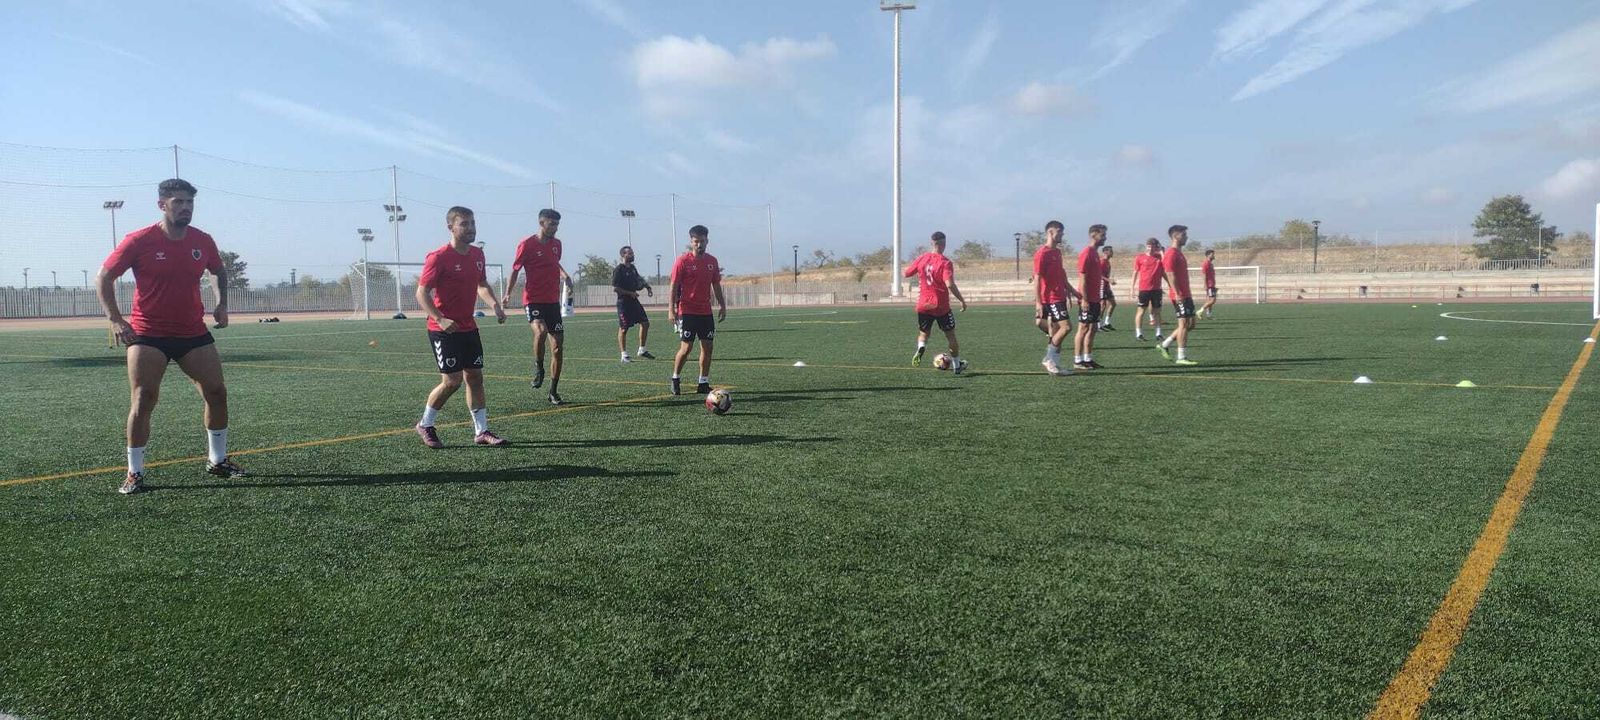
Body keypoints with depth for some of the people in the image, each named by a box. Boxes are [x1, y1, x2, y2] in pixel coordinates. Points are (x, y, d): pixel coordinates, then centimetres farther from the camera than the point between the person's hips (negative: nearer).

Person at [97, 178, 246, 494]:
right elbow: (104, 277, -3)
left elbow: (219, 272, 21)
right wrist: (115, 319, -12)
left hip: (193, 332, 4)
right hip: (147, 334, -4)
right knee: (143, 400, -6)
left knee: (217, 392, 4)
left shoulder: (203, 241, 1)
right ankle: (134, 473, 6)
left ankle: (217, 460, 21)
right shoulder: (140, 240, -10)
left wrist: (221, 305, 7)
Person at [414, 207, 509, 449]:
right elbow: (422, 293, -14)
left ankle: (481, 431, 14)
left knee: (475, 377, 7)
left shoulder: (477, 254, 7)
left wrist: (495, 305, 4)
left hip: (469, 327, 7)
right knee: (452, 381, -7)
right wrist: (440, 319, -28)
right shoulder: (438, 258, -15)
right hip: (444, 329, -7)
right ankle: (425, 425, 14)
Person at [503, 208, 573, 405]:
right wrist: (508, 293, -4)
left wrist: (564, 275, 15)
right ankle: (538, 368, -5)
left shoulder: (557, 243, 10)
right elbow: (515, 269, 1)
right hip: (533, 300, -5)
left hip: (553, 301, 5)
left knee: (557, 346, 2)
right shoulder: (527, 244, -6)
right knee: (540, 331, -32)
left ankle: (554, 392, 12)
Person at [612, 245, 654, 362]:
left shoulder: (633, 268, 12)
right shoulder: (618, 269, -13)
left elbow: (637, 281, 27)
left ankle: (642, 350, 18)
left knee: (645, 323, 6)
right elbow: (615, 288, -17)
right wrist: (630, 293, -18)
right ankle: (624, 355, 5)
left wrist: (647, 286, 8)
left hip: (634, 301, 8)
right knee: (623, 329, -2)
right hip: (623, 302, -8)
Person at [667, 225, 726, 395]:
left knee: (707, 346, 3)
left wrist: (722, 306, 13)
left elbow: (716, 285, 17)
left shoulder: (712, 261, 9)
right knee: (686, 347, -6)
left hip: (706, 311, 5)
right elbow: (673, 285, -7)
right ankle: (675, 378, 13)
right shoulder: (683, 260, -7)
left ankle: (703, 383, 12)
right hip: (687, 311, -5)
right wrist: (671, 309, -12)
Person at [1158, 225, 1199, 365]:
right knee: (1184, 324, -7)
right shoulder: (1171, 254, -12)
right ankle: (1182, 357, -3)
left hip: (1185, 295, 10)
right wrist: (1177, 293, -25)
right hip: (1180, 296, -10)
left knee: (1190, 324, 12)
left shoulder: (1179, 253, 19)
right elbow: (1170, 275, -19)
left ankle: (1164, 345, 17)